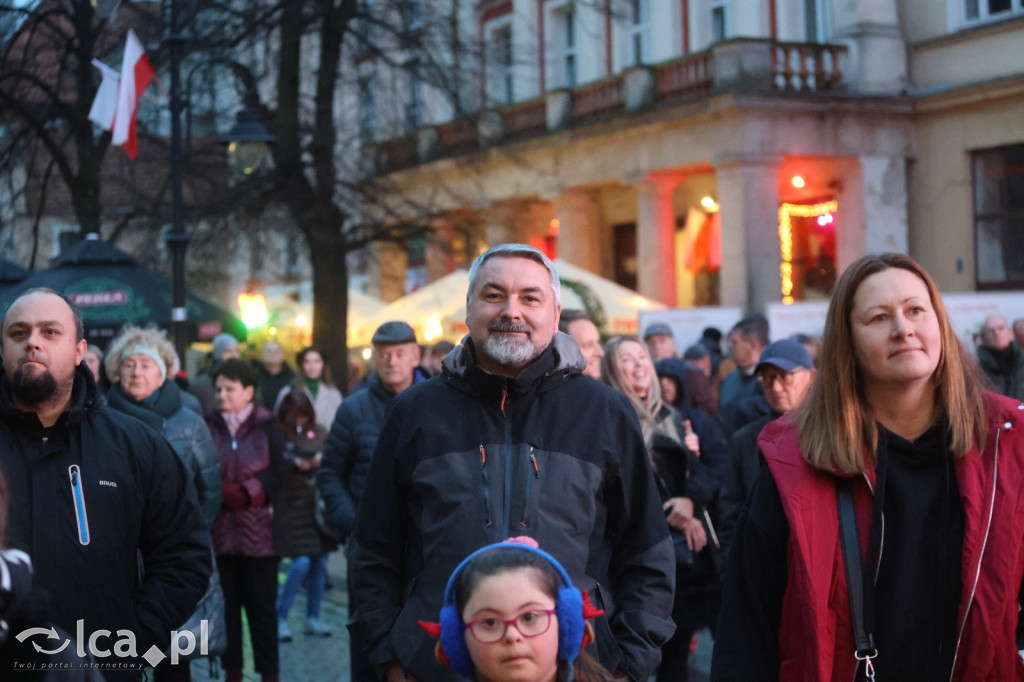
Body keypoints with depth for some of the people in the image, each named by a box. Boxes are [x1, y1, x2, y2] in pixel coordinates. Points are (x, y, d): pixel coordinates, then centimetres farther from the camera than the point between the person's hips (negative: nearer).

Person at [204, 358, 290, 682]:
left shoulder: (266, 425, -1)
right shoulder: (208, 425, 3)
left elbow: (280, 469, -6)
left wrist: (245, 493, -15)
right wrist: (221, 493, -15)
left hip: (258, 530, -2)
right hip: (220, 530, 2)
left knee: (262, 603, 4)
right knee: (226, 603, 7)